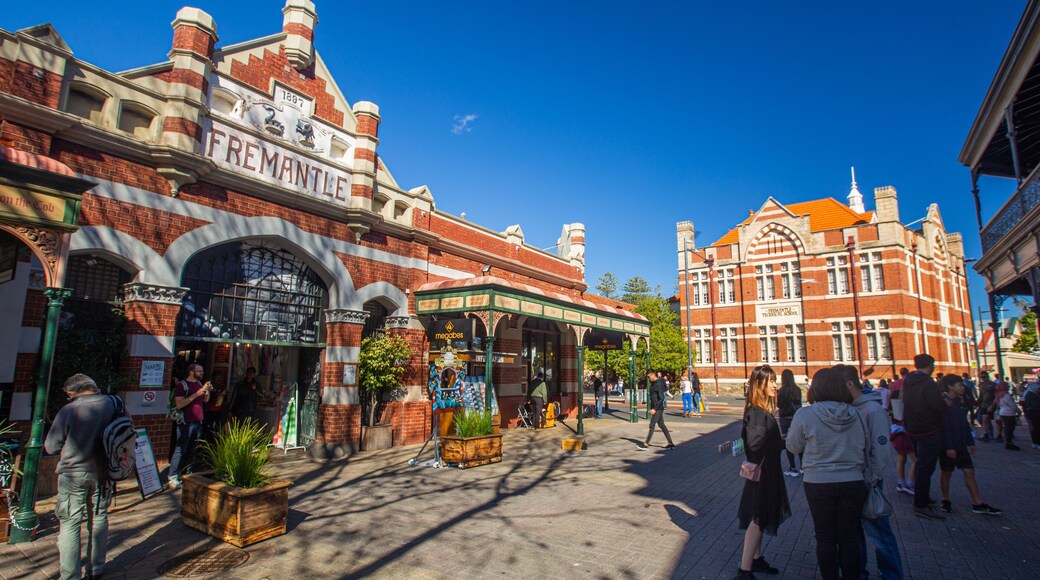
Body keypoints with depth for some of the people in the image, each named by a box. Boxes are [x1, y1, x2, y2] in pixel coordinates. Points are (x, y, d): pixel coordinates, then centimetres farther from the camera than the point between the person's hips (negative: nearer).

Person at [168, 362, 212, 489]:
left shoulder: (199, 384, 14)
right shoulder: (182, 385, -8)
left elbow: (205, 400, 19)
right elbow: (179, 404, -17)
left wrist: (208, 391, 1)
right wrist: (196, 394, -22)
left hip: (198, 422, 7)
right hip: (185, 423, -7)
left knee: (192, 450, 9)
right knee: (180, 450, -6)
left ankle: (187, 475, 17)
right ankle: (173, 478, -2)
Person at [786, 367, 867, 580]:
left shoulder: (805, 415, -14)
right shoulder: (854, 414, -3)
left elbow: (793, 447, -3)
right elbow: (865, 449, 8)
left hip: (818, 483, -2)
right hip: (853, 483, 3)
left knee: (825, 537, 12)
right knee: (849, 537, 14)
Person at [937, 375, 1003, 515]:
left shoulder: (960, 401, 8)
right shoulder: (944, 403, -17)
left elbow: (965, 423, 15)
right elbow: (944, 426, -19)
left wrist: (970, 442, 14)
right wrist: (949, 447, -20)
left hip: (961, 444, 7)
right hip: (948, 444, -7)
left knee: (969, 472, 8)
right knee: (946, 472, 5)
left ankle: (978, 504, 14)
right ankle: (946, 501, 18)